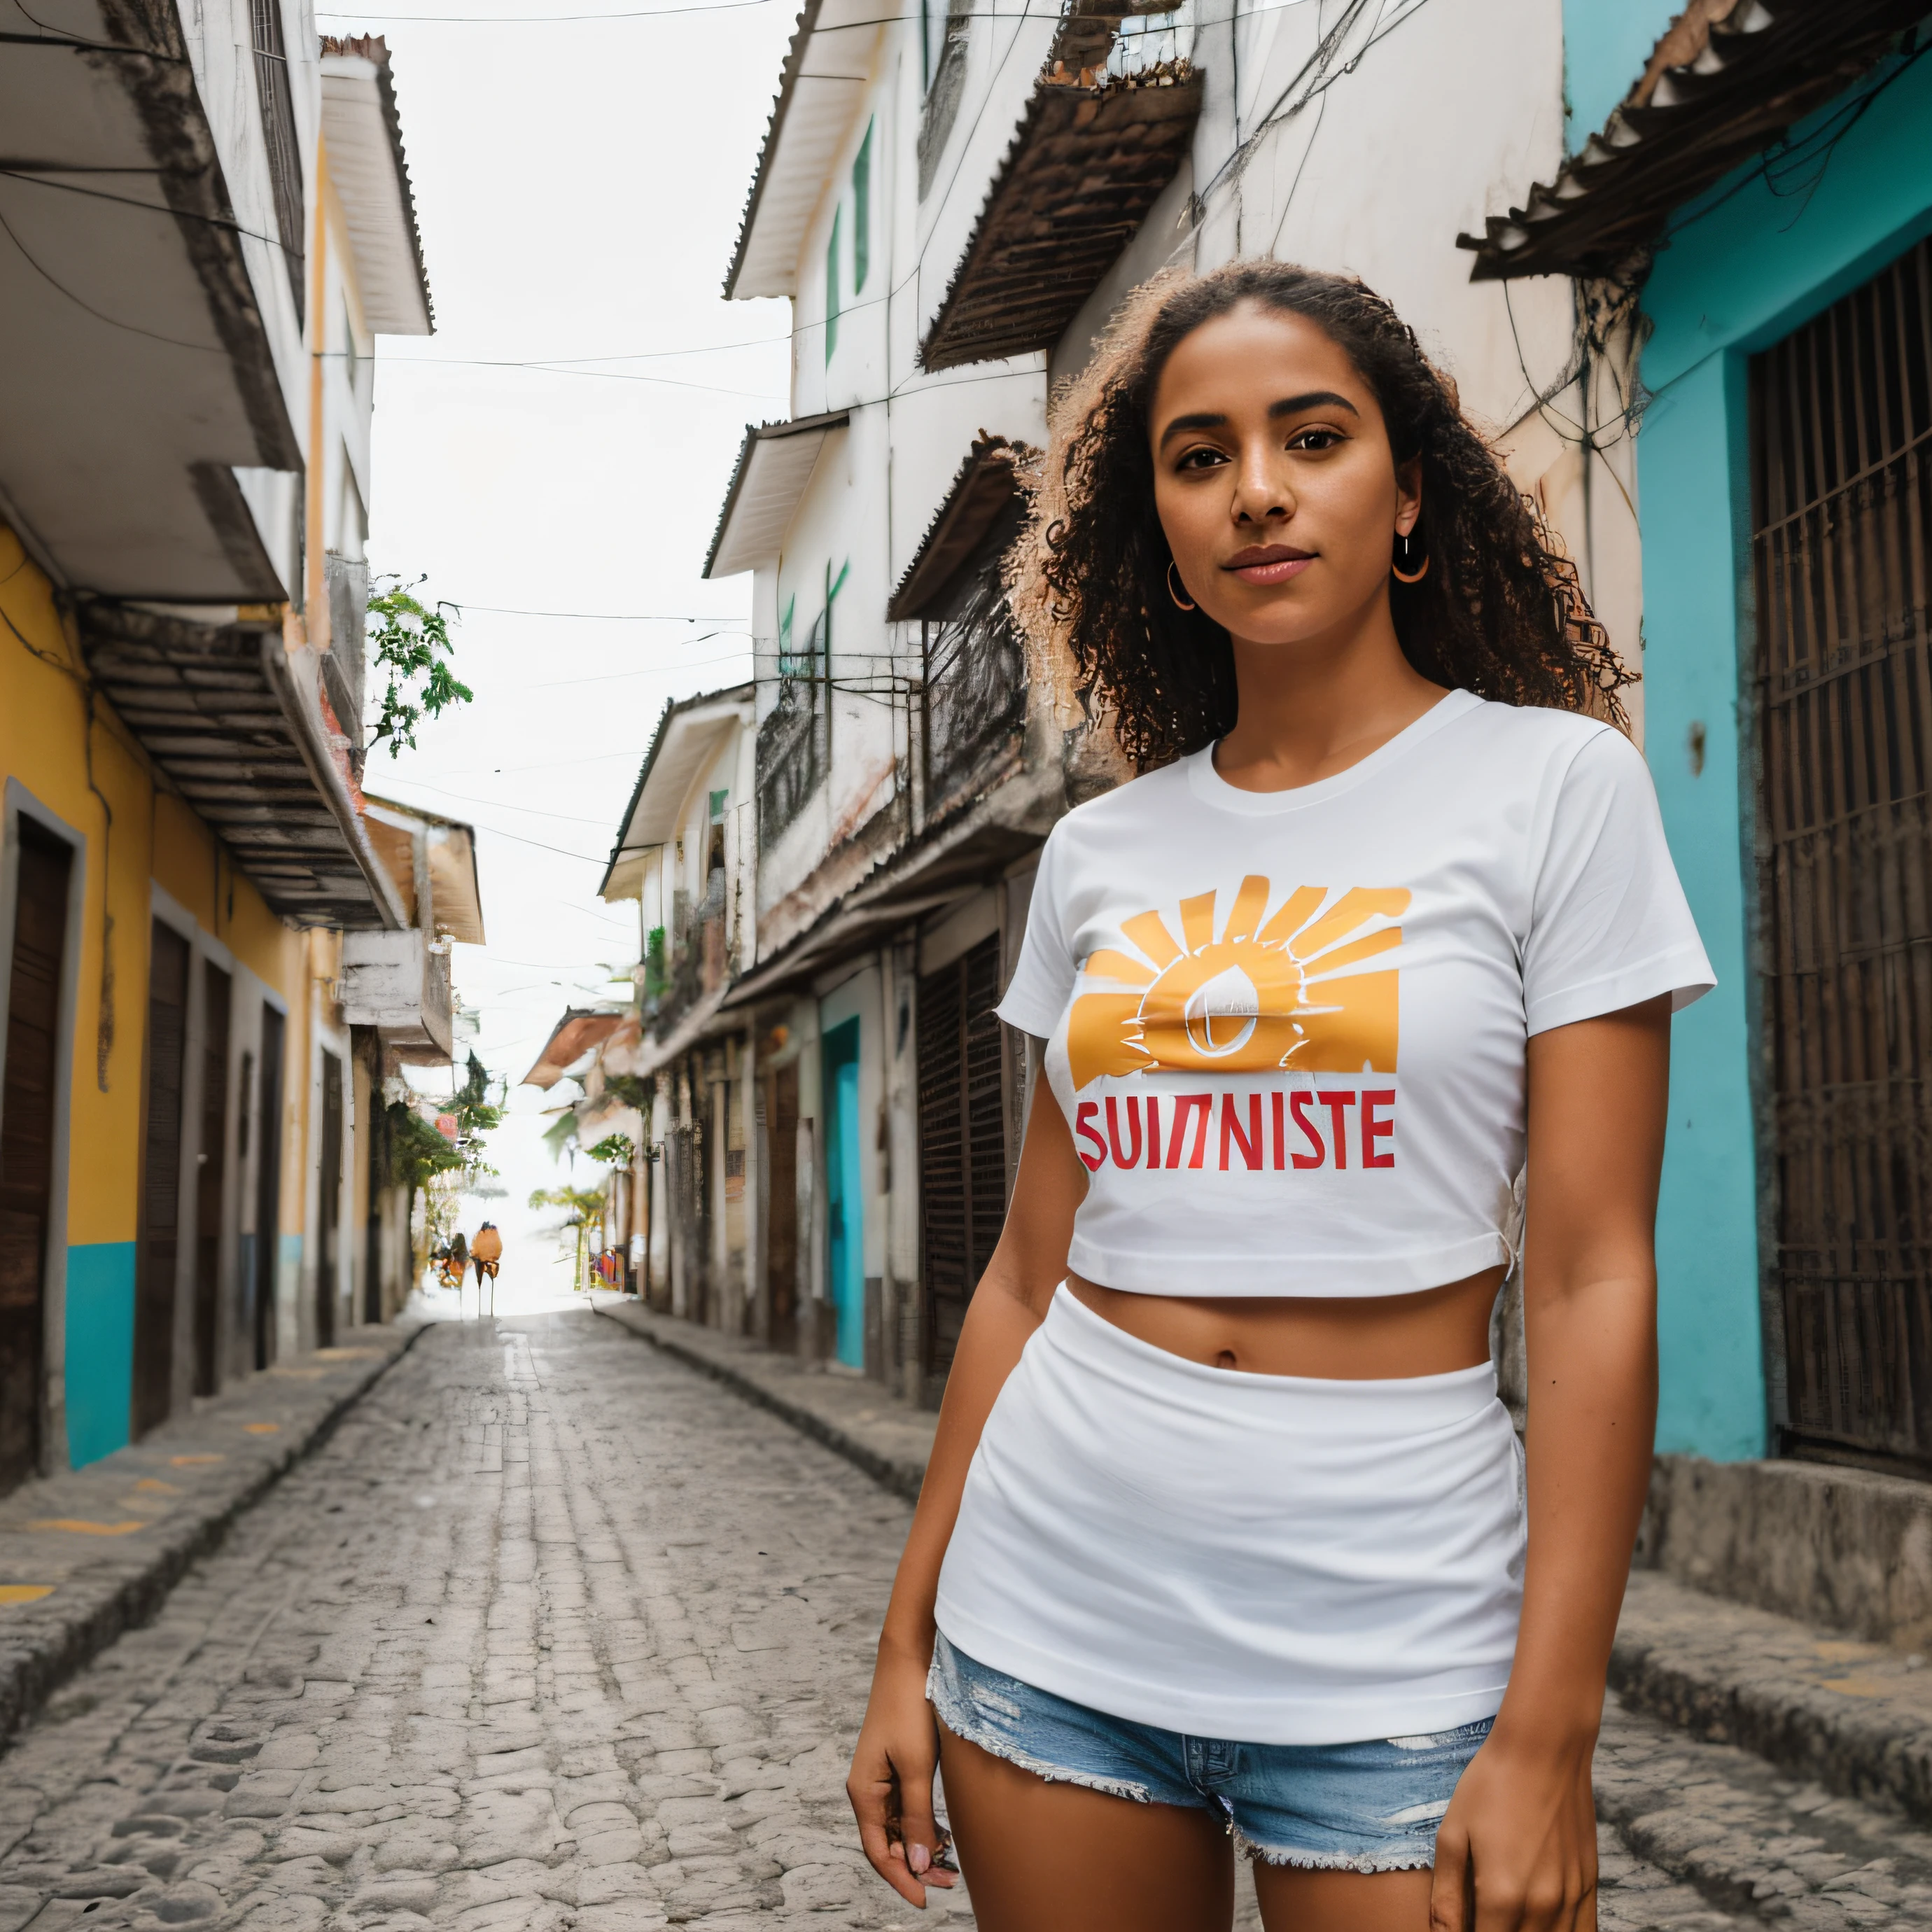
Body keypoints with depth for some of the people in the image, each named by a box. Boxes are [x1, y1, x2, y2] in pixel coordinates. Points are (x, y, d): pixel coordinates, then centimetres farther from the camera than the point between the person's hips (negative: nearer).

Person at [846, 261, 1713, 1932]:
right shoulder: (1098, 854, 5)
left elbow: (1591, 1281, -9)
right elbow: (1028, 1270, 8)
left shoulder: (1555, 781, -4)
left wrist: (1550, 1734, -13)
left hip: (1390, 1644, -3)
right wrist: (910, 1636, 9)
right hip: (1052, 1613, 4)